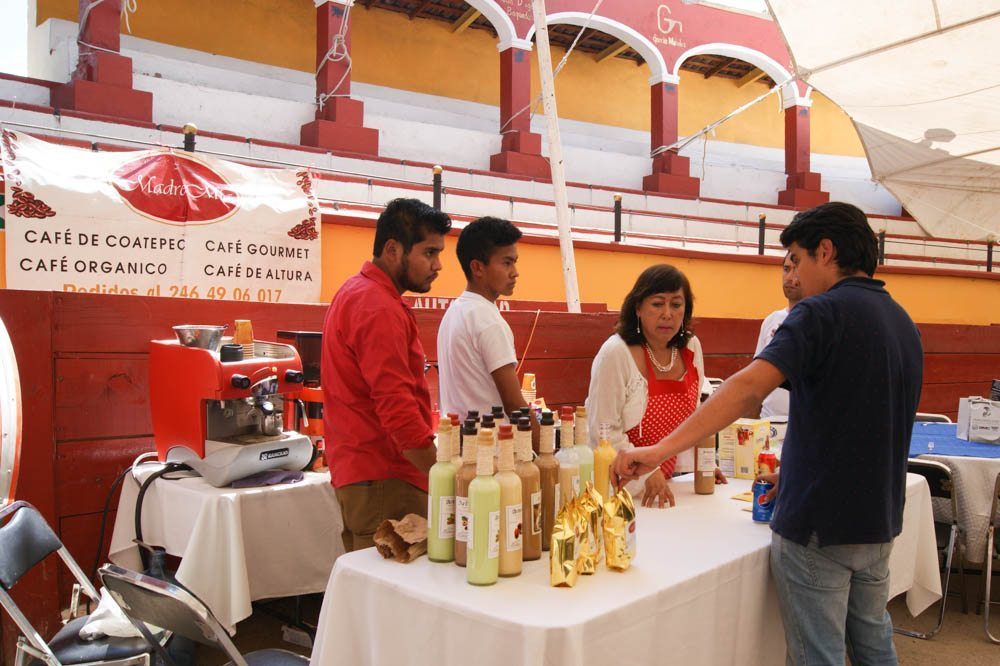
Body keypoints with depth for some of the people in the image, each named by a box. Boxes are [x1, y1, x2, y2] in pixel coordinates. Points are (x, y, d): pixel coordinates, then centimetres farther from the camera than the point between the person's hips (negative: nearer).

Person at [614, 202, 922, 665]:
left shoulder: (822, 313, -16)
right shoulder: (902, 322, 11)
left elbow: (749, 388, -30)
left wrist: (661, 449, -32)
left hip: (819, 523, -8)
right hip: (879, 520, 8)